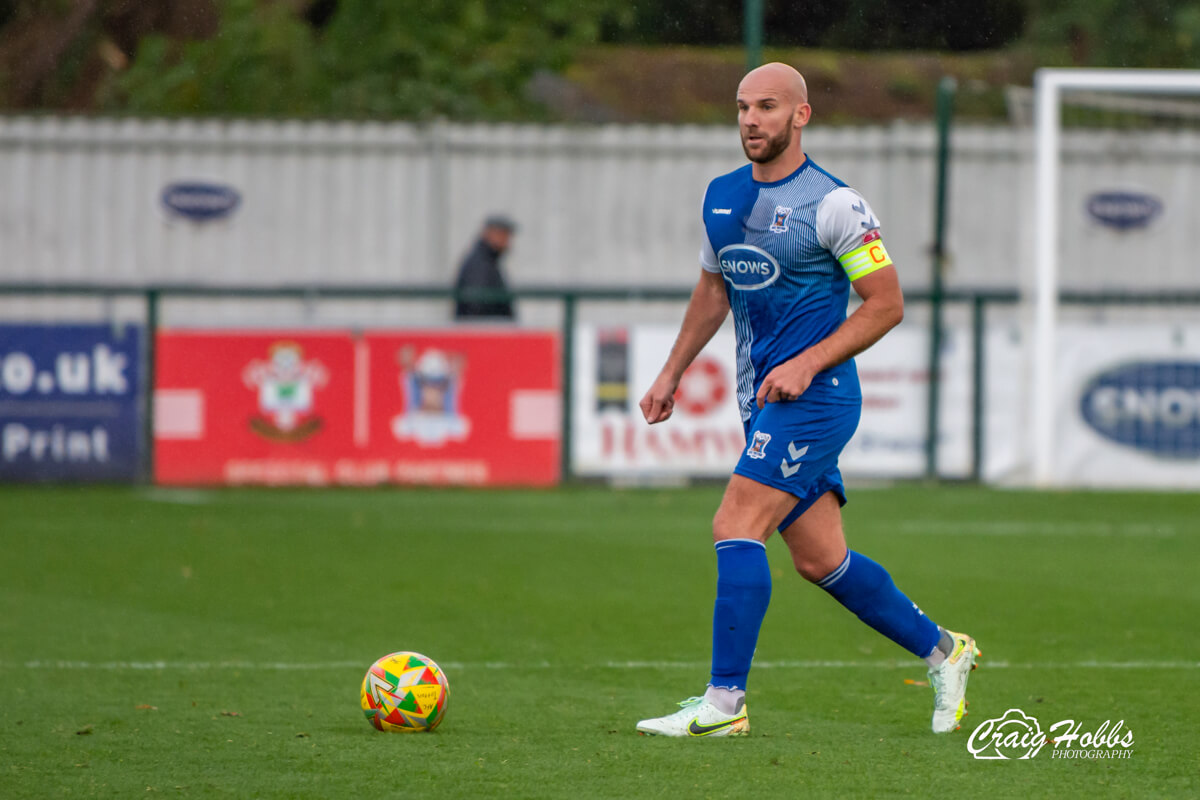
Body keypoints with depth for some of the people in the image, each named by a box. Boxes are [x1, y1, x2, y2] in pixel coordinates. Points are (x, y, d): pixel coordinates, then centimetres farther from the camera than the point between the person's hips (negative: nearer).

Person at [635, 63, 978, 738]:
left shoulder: (833, 204, -11)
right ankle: (943, 652, 25)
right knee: (822, 561, 9)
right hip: (765, 400, 8)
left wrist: (806, 364, -18)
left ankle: (725, 702, -16)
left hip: (815, 396, -8)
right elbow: (713, 291, 25)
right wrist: (672, 373, 19)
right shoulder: (721, 197, 11)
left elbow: (887, 304, -11)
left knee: (736, 527, -17)